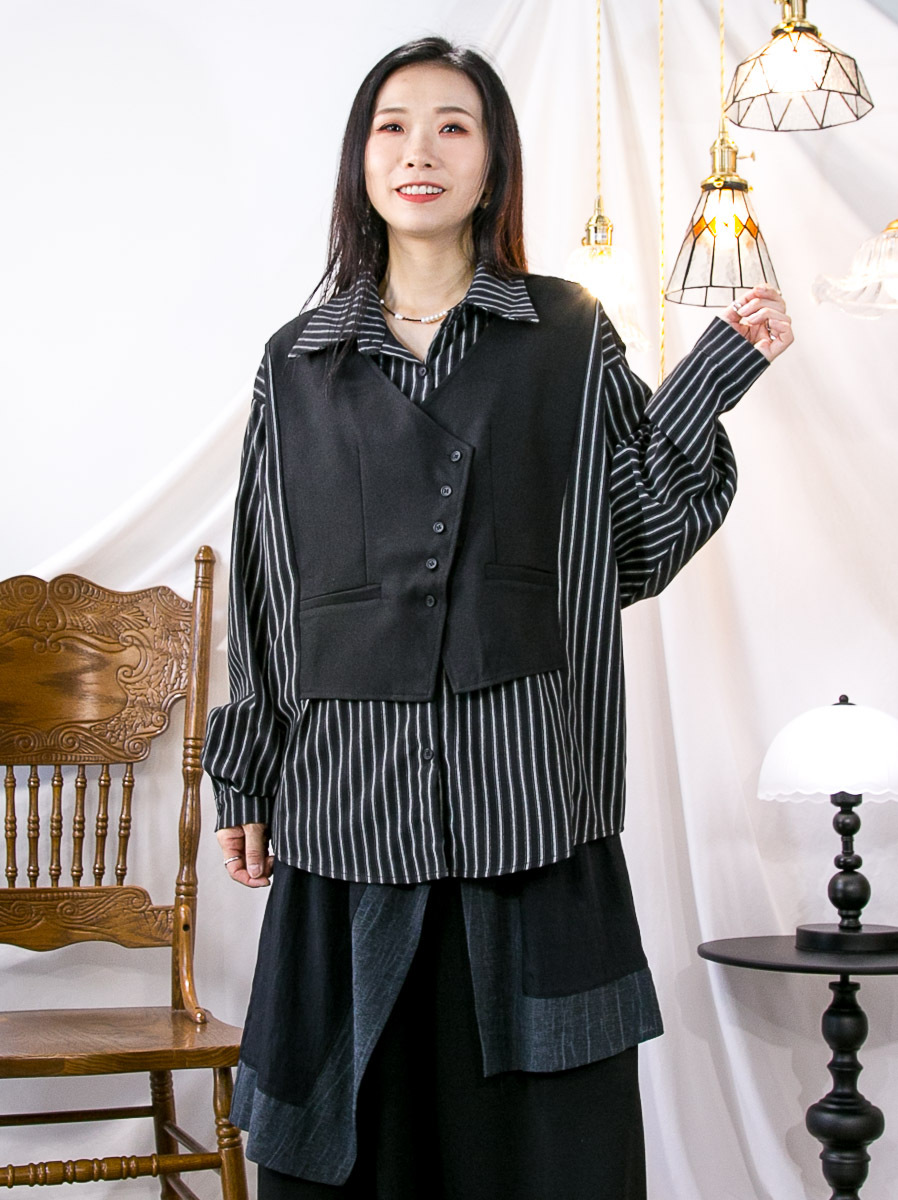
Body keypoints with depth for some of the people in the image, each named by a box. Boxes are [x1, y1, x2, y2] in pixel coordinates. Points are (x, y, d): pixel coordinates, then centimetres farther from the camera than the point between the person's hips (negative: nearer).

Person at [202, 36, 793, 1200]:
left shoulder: (570, 336, 7)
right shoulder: (299, 362, 11)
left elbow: (639, 539, 3)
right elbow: (262, 590, 12)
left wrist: (718, 371, -5)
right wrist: (242, 783, 11)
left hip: (525, 792, -1)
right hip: (349, 788, 2)